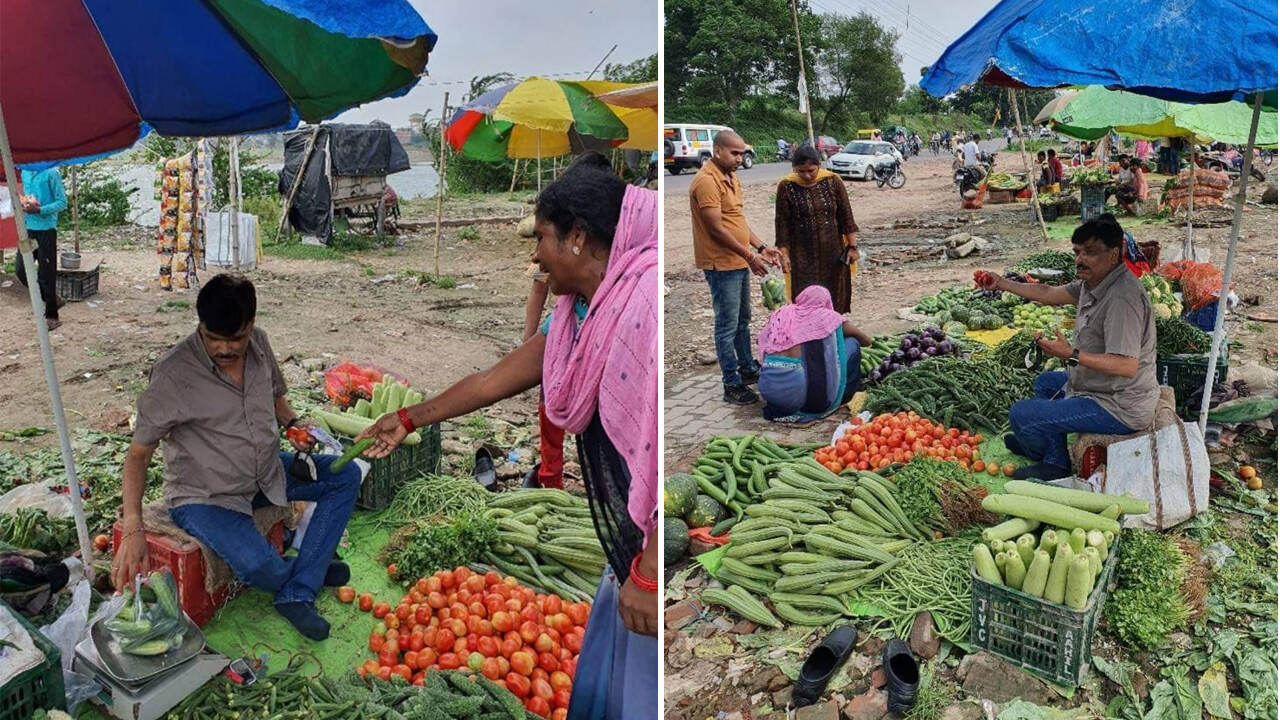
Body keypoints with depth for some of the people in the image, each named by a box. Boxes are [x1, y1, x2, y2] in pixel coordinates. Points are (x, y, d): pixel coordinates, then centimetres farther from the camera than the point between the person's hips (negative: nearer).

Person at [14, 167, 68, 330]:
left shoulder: (51, 173, -10)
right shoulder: (25, 172, 10)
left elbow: (62, 202, -11)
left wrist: (38, 210, -23)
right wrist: (24, 204, 0)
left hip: (46, 229, -7)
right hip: (29, 228, 7)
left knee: (46, 274, 0)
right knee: (21, 270, 4)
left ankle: (51, 316, 12)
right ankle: (52, 299, 23)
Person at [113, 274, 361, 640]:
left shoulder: (258, 343, -4)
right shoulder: (173, 373, -22)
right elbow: (138, 454, -16)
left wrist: (292, 422, -5)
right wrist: (133, 530, -24)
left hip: (265, 474, 7)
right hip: (204, 497, -7)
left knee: (346, 475, -7)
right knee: (259, 565, -31)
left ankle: (297, 596, -9)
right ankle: (309, 570, 9)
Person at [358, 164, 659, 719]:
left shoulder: (647, 298, -22)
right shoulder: (579, 314, 8)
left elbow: (656, 449, -26)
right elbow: (495, 379, 21)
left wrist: (650, 572, -23)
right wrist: (411, 418, 33)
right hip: (632, 547, 8)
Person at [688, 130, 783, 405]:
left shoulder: (731, 178, 12)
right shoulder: (706, 181, -19)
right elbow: (716, 228, -21)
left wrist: (762, 247, 7)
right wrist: (750, 255, -17)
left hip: (740, 263, 10)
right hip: (722, 266, -9)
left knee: (743, 321, 20)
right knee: (727, 326, -2)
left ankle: (748, 369, 34)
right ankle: (732, 385, 5)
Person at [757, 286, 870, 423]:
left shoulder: (781, 313, 15)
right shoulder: (826, 316, 7)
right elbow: (866, 340, 19)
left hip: (768, 391, 4)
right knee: (852, 344, 14)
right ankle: (844, 396, 25)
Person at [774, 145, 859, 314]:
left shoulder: (833, 181, -4)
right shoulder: (786, 187, -8)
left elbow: (846, 216, 1)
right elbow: (782, 224, -4)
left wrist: (852, 246, -1)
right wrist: (784, 254, -6)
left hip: (833, 252, 2)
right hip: (803, 255, -2)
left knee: (835, 296, 7)